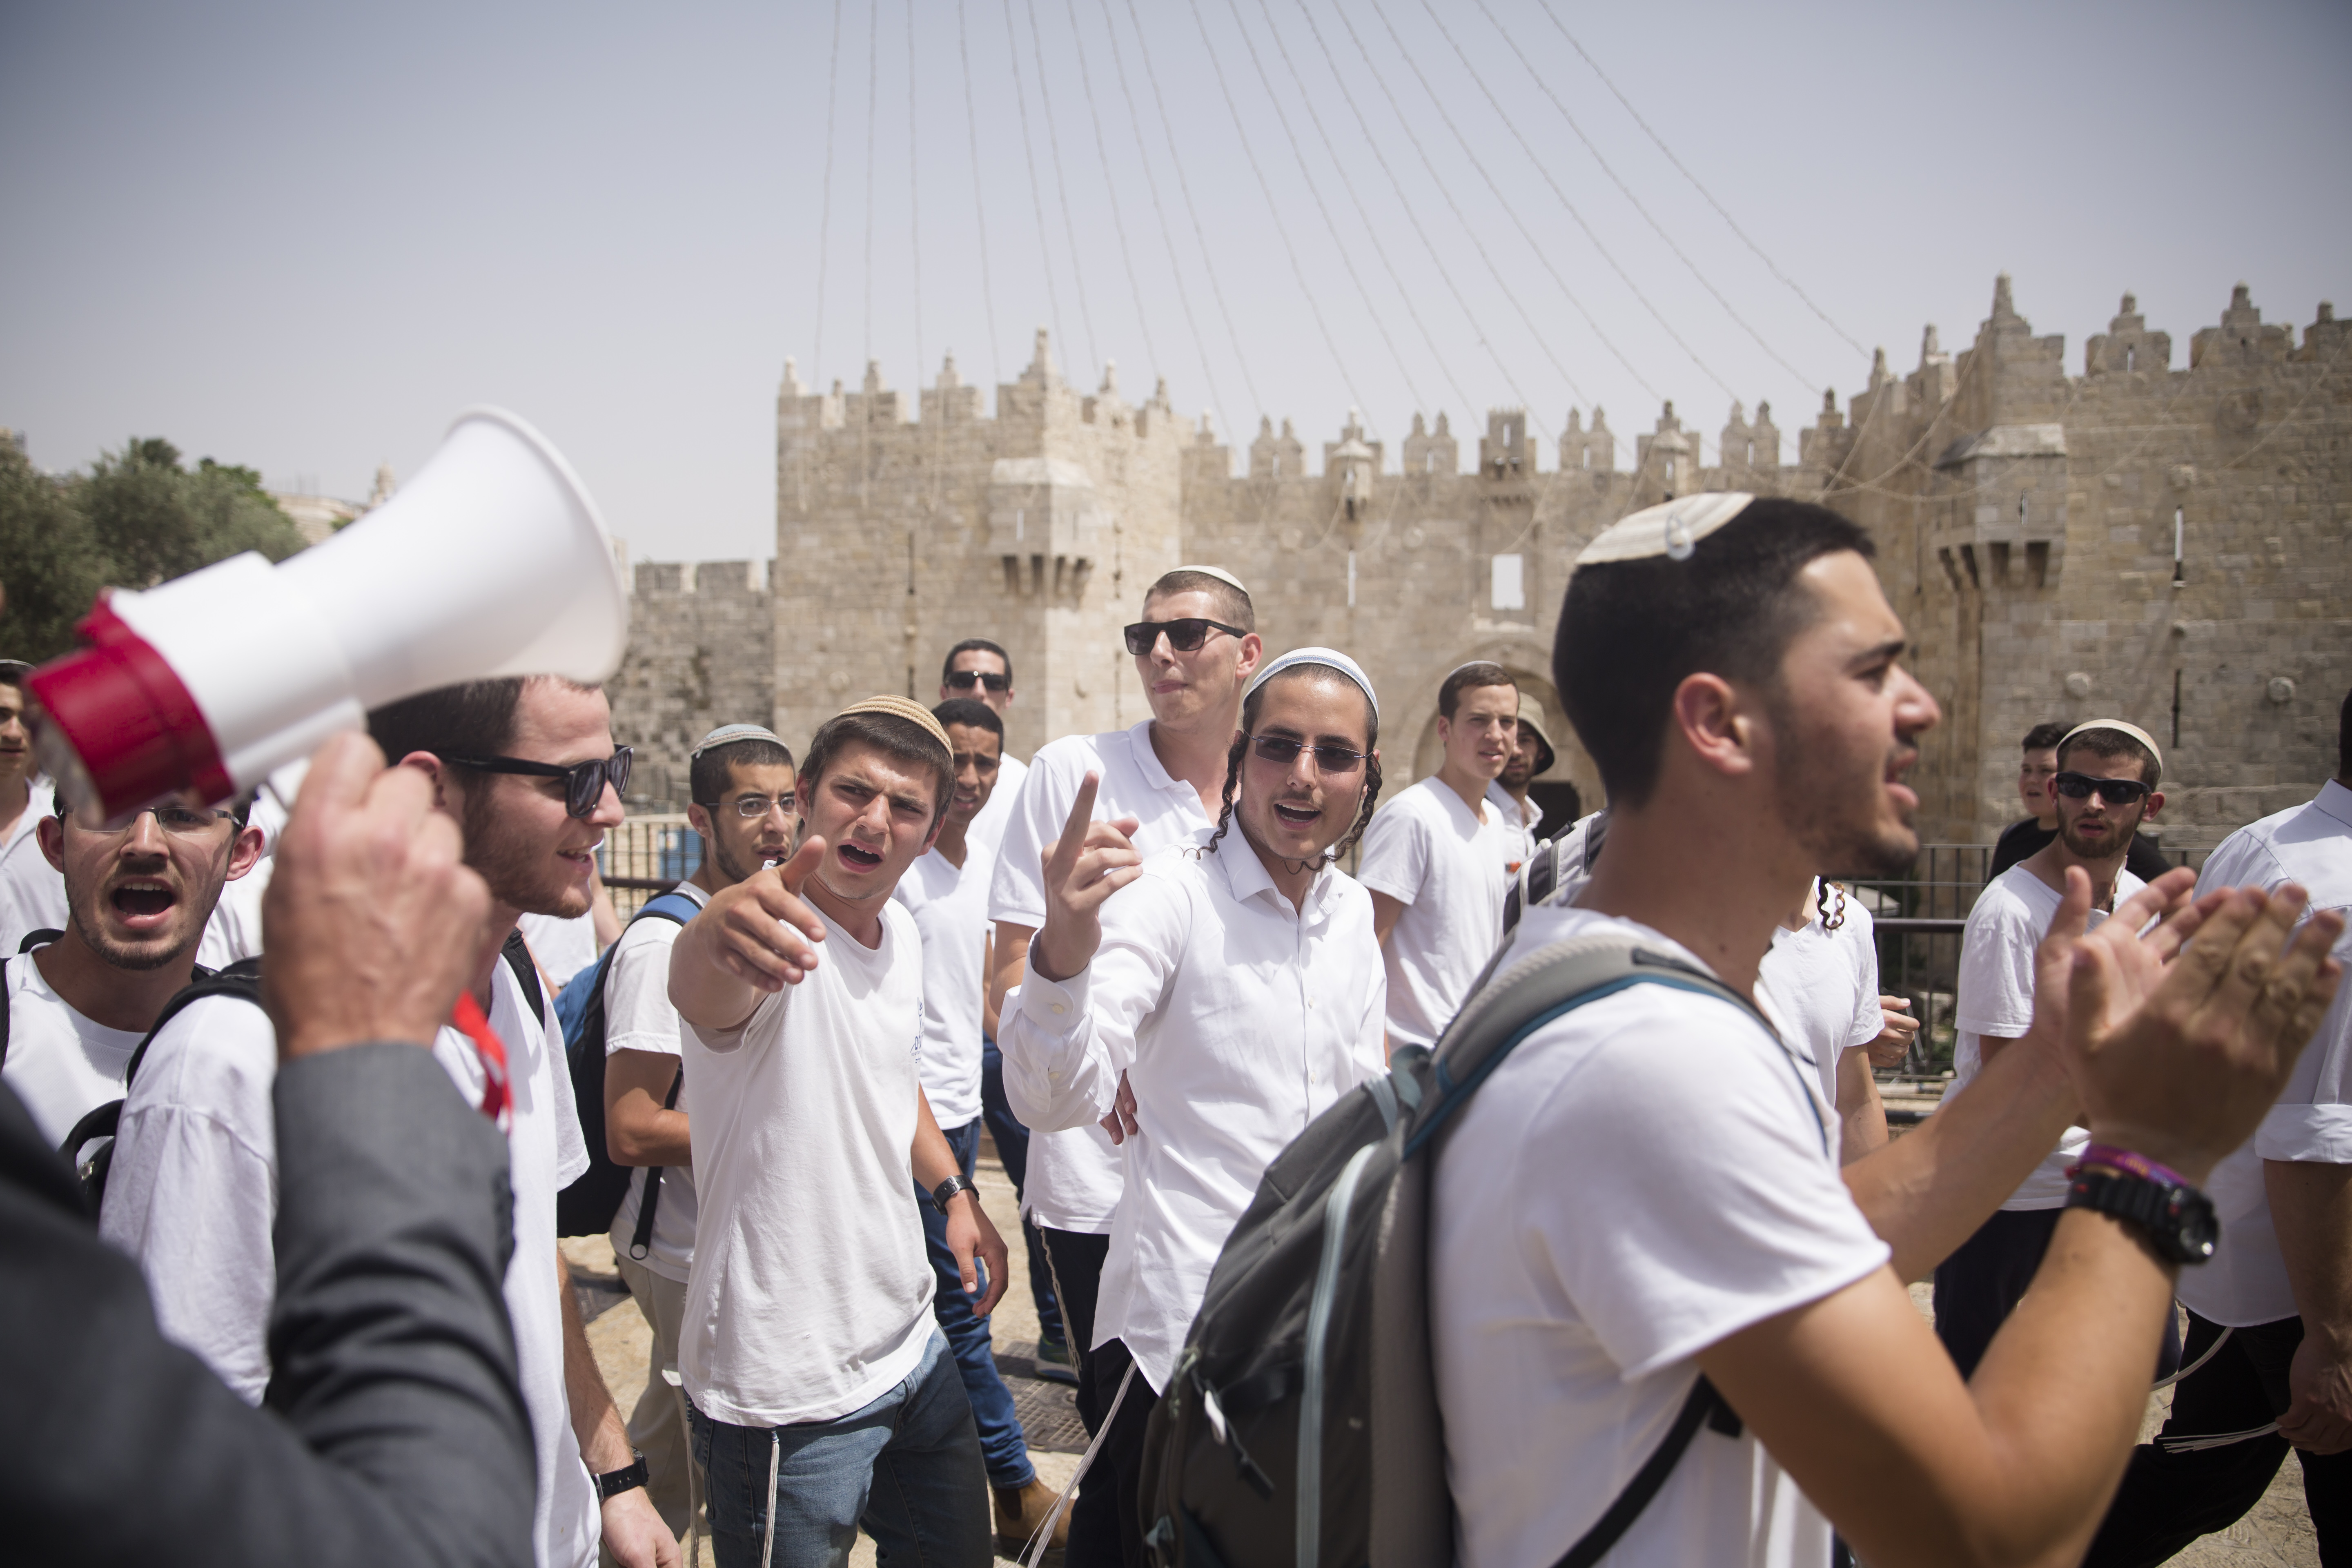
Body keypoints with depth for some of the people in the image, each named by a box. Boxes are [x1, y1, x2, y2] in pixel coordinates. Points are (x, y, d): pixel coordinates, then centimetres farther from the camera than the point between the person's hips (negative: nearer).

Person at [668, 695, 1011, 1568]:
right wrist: (723, 928, -70)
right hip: (788, 1394, -8)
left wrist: (955, 1192, 13)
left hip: (912, 1346, 8)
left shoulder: (902, 934, 4)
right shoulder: (775, 939, -22)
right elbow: (697, 985, -48)